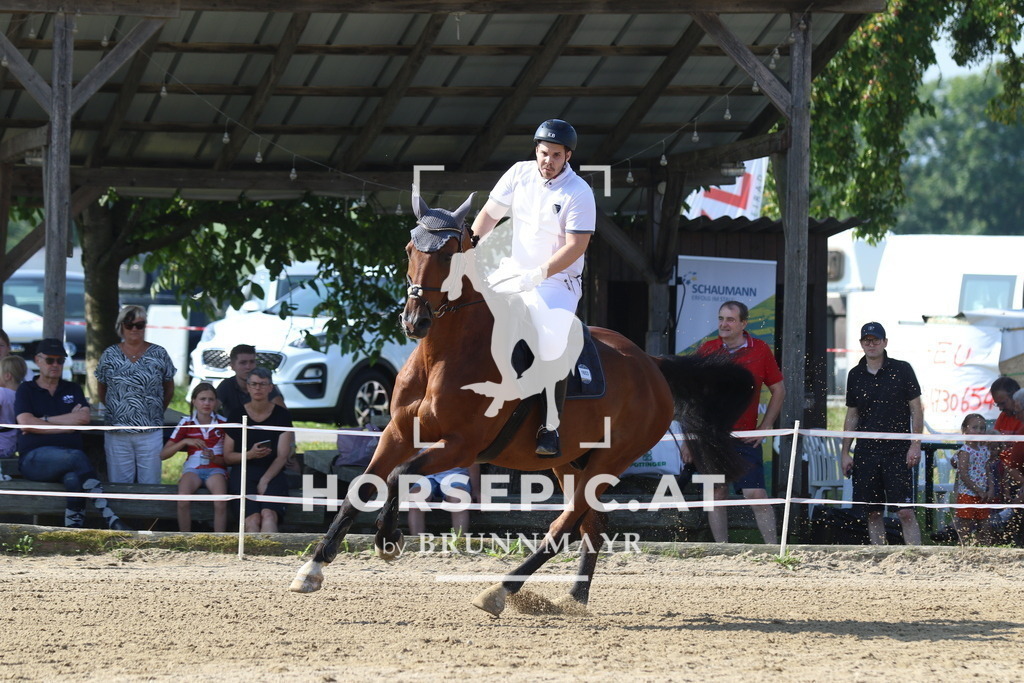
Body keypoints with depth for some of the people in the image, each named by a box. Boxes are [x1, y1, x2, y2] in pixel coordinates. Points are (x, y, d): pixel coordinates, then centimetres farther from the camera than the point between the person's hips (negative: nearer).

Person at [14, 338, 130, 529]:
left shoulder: (72, 389, 22)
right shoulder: (26, 390, 13)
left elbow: (84, 418, 2)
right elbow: (25, 423, -6)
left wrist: (44, 420, -3)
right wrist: (66, 423, -3)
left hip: (68, 458, 3)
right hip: (34, 459, -3)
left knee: (74, 479, -37)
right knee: (77, 457, -35)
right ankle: (109, 518, -38)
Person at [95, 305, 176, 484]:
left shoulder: (159, 355, 3)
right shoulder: (110, 355, 5)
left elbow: (169, 390, 11)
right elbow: (102, 392, 13)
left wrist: (156, 413, 9)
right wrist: (113, 412, 8)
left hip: (150, 434, -1)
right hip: (117, 434, 1)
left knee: (150, 484, 1)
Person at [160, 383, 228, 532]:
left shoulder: (223, 423, 4)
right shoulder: (186, 423, 4)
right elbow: (163, 455, 1)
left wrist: (214, 458, -16)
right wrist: (185, 442, -13)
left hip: (216, 468, 0)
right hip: (193, 469, 0)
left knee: (221, 502, -33)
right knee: (183, 501, -33)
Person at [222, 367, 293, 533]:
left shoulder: (281, 415, 7)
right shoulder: (237, 416, 8)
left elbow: (282, 455, 2)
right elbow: (227, 456, 8)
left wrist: (265, 480, -13)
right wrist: (249, 455, -12)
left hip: (273, 473, 0)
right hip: (243, 472, 0)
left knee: (269, 514, -32)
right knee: (253, 517, -29)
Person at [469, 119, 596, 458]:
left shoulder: (579, 193, -15)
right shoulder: (520, 174, -1)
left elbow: (575, 247, -20)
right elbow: (490, 214, 3)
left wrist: (536, 275, -28)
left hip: (558, 280, -5)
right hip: (515, 271, 6)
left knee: (551, 345, -24)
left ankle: (550, 429, -15)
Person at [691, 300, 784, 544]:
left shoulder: (760, 351, 1)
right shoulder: (707, 350, 5)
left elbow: (778, 391, 10)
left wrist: (764, 427, 1)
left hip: (745, 438, -2)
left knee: (756, 494, -9)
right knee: (716, 495, 3)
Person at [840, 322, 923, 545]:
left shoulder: (902, 370, 0)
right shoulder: (855, 375, 10)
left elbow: (916, 409, 1)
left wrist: (915, 444, -8)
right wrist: (845, 452, 10)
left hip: (898, 451, -4)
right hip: (866, 453, 4)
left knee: (905, 512, -10)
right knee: (873, 513, 4)